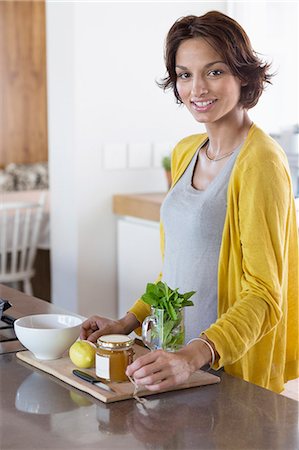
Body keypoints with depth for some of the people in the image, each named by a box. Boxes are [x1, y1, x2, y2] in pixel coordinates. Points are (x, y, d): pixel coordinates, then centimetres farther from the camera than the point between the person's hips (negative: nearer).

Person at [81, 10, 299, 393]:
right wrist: (128, 322, 5)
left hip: (232, 374, -7)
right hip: (174, 358, 7)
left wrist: (193, 357, -34)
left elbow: (263, 297, -22)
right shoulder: (186, 153, 7)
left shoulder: (261, 161, -18)